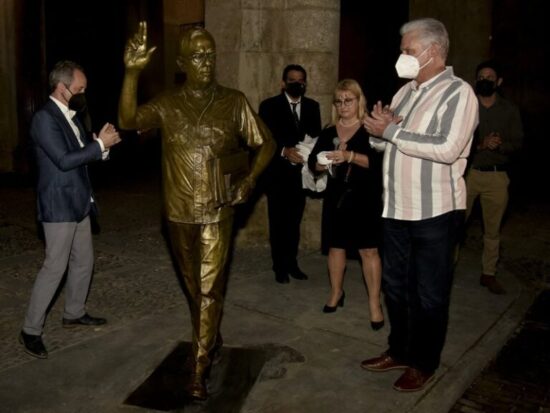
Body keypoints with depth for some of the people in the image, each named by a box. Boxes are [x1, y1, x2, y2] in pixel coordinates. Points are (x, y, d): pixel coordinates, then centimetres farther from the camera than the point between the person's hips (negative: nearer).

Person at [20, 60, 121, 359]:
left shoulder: (70, 116, 11)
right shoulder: (45, 118, -16)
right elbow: (64, 160, -23)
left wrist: (102, 144, -3)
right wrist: (100, 143, -18)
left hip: (78, 203, 9)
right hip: (59, 206, -9)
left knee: (83, 262, 16)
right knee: (55, 267, -5)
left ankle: (74, 313, 33)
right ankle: (30, 330, 8)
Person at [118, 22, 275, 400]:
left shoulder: (234, 102, -1)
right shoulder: (167, 104, 1)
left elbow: (266, 143, 5)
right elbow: (128, 121, -16)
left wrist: (249, 180, -9)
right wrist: (132, 72, -28)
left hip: (217, 212, -2)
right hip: (180, 212, 3)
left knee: (209, 288, -1)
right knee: (194, 287, 18)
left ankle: (199, 370, 8)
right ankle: (212, 340, 41)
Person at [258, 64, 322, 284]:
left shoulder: (312, 106, 10)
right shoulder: (269, 105, -3)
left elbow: (317, 136, 8)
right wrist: (284, 150, -26)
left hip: (300, 172, 4)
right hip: (277, 173, -3)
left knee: (294, 220, 12)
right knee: (278, 221, 5)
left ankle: (291, 263, 25)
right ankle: (280, 266, 16)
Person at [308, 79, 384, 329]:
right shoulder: (328, 133, 11)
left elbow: (377, 160, -17)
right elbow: (312, 162, 8)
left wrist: (349, 156, -30)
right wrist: (323, 164, -14)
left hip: (365, 198, -4)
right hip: (336, 197, 4)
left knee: (369, 250, -3)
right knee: (335, 246, 11)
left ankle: (375, 303, 7)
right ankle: (336, 292, 30)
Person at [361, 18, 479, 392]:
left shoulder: (458, 93, -11)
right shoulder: (405, 91, 13)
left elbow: (447, 149, -25)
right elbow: (380, 141, 16)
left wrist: (393, 131, -19)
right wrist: (379, 127, -8)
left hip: (434, 212, -7)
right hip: (397, 209, 8)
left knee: (429, 294, 7)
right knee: (395, 285, 18)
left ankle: (424, 364, 23)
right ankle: (400, 351, 35)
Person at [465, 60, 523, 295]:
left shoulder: (509, 110, 6)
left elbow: (517, 143, 3)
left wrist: (500, 145, -18)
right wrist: (481, 145, -22)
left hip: (497, 176, 2)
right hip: (467, 172, -1)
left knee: (492, 229, 9)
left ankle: (488, 274, 21)